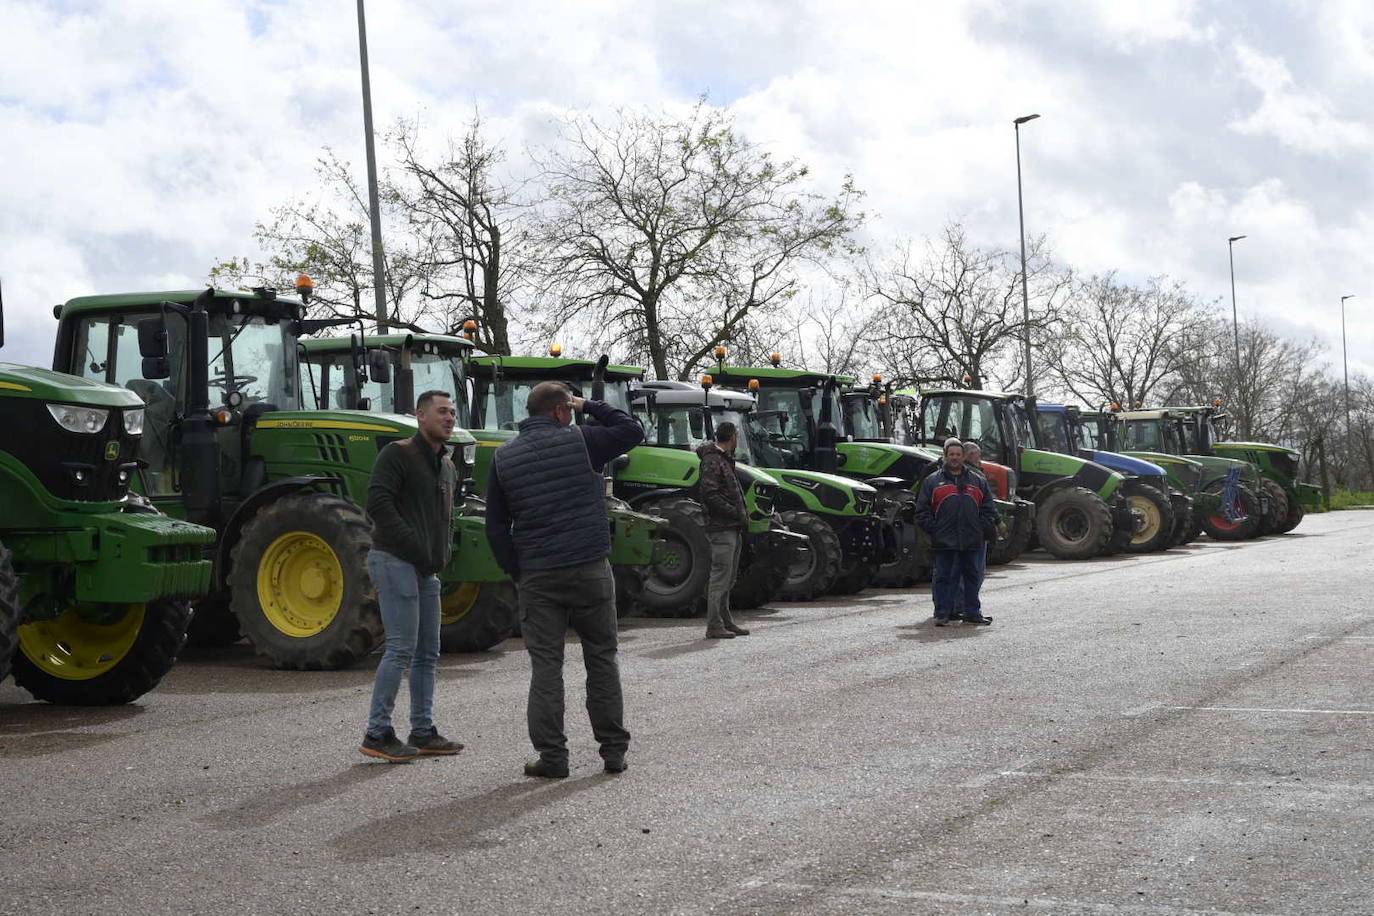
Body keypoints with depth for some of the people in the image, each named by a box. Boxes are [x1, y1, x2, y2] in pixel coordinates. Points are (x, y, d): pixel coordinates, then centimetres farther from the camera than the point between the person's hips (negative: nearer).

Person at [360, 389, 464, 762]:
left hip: (427, 569, 9)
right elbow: (378, 503, -18)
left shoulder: (448, 466, 19)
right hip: (396, 561, -9)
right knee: (401, 649, -11)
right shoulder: (397, 454, -8)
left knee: (427, 653, 10)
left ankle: (423, 732, 17)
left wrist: (445, 551, 11)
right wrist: (414, 546, -20)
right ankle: (377, 734, -5)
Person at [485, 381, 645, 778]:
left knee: (545, 664, 5)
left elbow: (496, 526, 7)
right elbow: (633, 430, 7)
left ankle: (552, 755, 2)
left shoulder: (503, 458, 7)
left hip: (536, 575, 2)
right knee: (602, 659, 9)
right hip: (590, 568, -2)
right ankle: (613, 749, 13)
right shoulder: (581, 442, -5)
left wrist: (515, 572, 12)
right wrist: (591, 407, 13)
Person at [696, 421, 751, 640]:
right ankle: (714, 626, -7)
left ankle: (726, 621, 22)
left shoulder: (726, 460, 20)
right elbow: (710, 495, -20)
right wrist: (737, 514, -17)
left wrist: (742, 517, 11)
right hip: (722, 528, -10)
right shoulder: (712, 461, -12)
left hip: (732, 529, 10)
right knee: (720, 577, -9)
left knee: (728, 578, 15)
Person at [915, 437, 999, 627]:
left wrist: (985, 529, 1)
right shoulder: (932, 481, 5)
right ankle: (942, 613, 5)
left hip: (971, 540, 3)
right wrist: (933, 530, -6)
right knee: (943, 577, 0)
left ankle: (972, 613, 16)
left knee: (972, 577, 8)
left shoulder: (978, 481, 13)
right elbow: (922, 511, 2)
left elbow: (988, 509, 14)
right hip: (944, 541, -3)